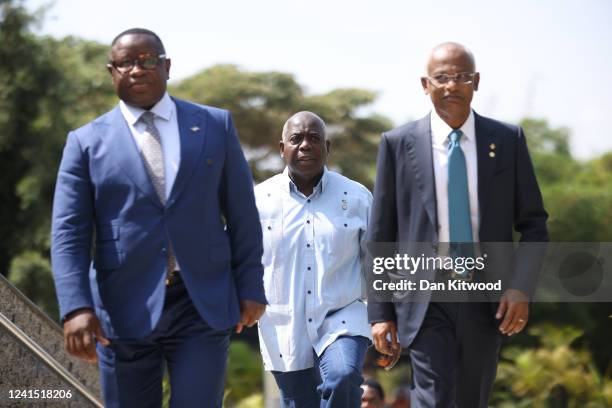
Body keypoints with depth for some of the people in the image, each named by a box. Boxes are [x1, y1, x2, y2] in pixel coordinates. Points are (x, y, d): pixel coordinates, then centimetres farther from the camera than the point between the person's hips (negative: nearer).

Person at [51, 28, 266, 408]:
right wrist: (76, 308, -15)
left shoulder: (215, 125, 8)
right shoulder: (87, 142, 4)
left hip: (203, 306, 0)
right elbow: (69, 233, -2)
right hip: (126, 312, 0)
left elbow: (242, 214, 9)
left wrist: (251, 288, 5)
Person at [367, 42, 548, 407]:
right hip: (426, 297, -2)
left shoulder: (508, 140, 3)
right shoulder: (399, 144, 0)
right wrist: (380, 312, -1)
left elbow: (534, 223, 6)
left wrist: (521, 287, -9)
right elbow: (380, 234, 3)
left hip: (487, 298, 2)